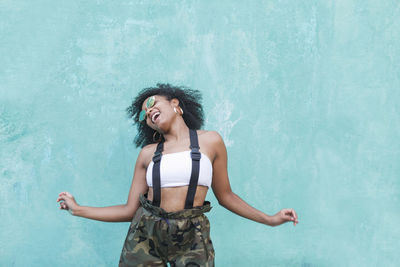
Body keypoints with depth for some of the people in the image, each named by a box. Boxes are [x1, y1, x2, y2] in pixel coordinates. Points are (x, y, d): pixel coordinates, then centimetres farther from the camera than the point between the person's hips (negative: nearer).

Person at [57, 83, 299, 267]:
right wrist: (78, 209, 10)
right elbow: (130, 210, 11)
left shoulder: (210, 141, 6)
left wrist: (270, 219, 11)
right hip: (145, 234, 2)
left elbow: (225, 196, 13)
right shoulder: (148, 153, 10)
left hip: (192, 239, -2)